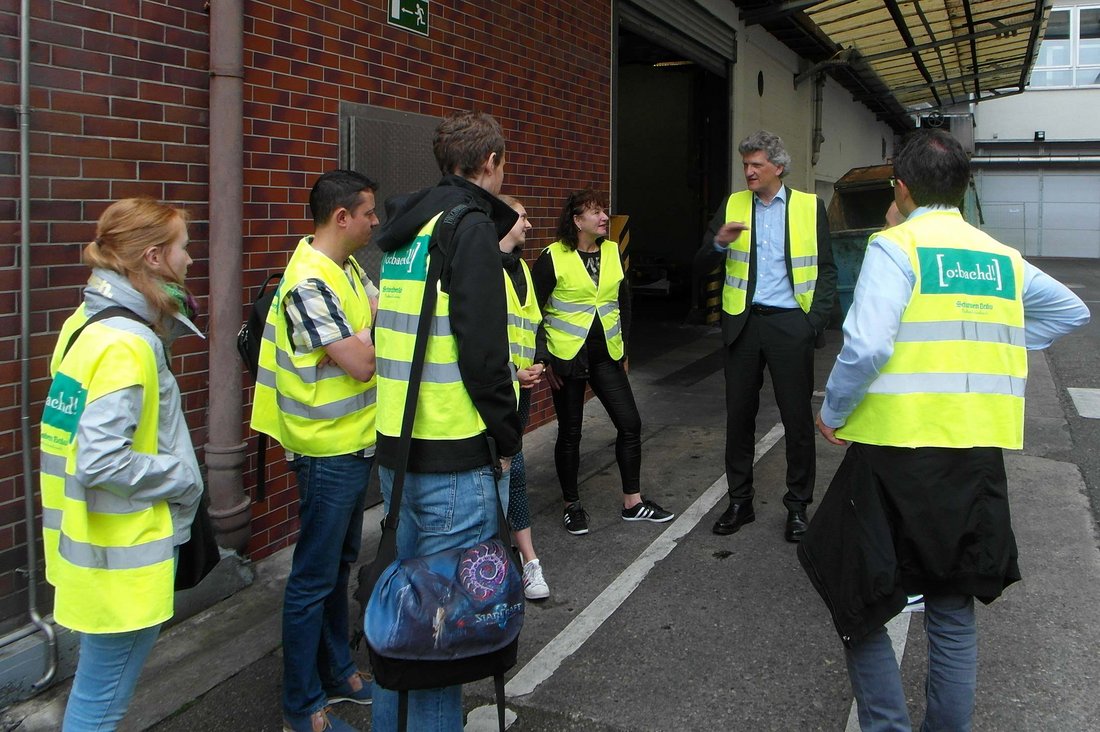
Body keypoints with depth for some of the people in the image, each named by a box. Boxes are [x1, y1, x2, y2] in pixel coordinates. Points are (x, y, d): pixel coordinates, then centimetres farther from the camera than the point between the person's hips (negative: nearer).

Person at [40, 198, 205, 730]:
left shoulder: (87, 322, 5)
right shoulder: (127, 345, -23)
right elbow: (101, 462, -28)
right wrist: (183, 478, -13)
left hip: (91, 541, 10)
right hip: (123, 558, -9)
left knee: (95, 687, 24)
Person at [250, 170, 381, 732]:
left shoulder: (347, 268, 8)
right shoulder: (309, 284, -22)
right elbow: (359, 362, -25)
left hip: (356, 443, 10)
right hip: (328, 452, -10)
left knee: (339, 563, 20)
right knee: (314, 577, 2)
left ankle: (336, 673, 36)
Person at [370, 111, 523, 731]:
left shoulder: (408, 226, 14)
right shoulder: (471, 225, -12)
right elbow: (482, 349, -19)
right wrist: (506, 439, -10)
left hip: (397, 448, 9)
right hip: (457, 458, -9)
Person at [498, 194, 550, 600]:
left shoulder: (519, 266, 16)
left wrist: (536, 365, 9)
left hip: (521, 385, 8)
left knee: (506, 463, 12)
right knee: (512, 467, -6)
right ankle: (530, 562, 2)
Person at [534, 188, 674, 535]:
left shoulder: (613, 252, 6)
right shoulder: (553, 257, -9)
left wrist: (623, 347, 13)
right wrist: (544, 358, -10)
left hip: (606, 355, 5)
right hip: (567, 357, -5)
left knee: (630, 423, 2)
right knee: (570, 432, 5)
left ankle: (632, 503, 15)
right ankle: (572, 506, 20)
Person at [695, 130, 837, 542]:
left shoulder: (810, 207, 2)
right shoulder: (732, 206, 7)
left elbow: (827, 270, 3)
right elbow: (701, 266, 6)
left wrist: (817, 320, -7)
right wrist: (719, 243, -15)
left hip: (790, 323, -2)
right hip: (742, 323, 2)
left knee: (798, 417, 3)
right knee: (739, 415, 9)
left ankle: (798, 505, 16)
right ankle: (740, 501, 21)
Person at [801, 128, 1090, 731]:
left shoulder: (895, 246, -8)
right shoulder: (1003, 258, 11)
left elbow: (866, 346, -21)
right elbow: (1072, 312, 27)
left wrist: (833, 415, -6)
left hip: (898, 452, -6)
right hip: (978, 456, 6)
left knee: (859, 601, 9)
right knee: (953, 612, 17)